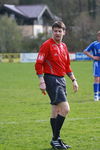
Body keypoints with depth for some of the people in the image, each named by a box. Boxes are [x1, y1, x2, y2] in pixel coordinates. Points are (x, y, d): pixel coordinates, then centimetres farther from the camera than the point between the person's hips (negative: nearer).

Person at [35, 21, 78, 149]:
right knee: (65, 109, -16)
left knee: (56, 111, 12)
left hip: (61, 80, 8)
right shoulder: (47, 45, -10)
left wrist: (73, 80, 19)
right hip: (51, 79, -8)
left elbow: (67, 66, 23)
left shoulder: (63, 46, 14)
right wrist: (42, 82, -18)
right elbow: (38, 64, -12)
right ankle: (55, 139, -9)